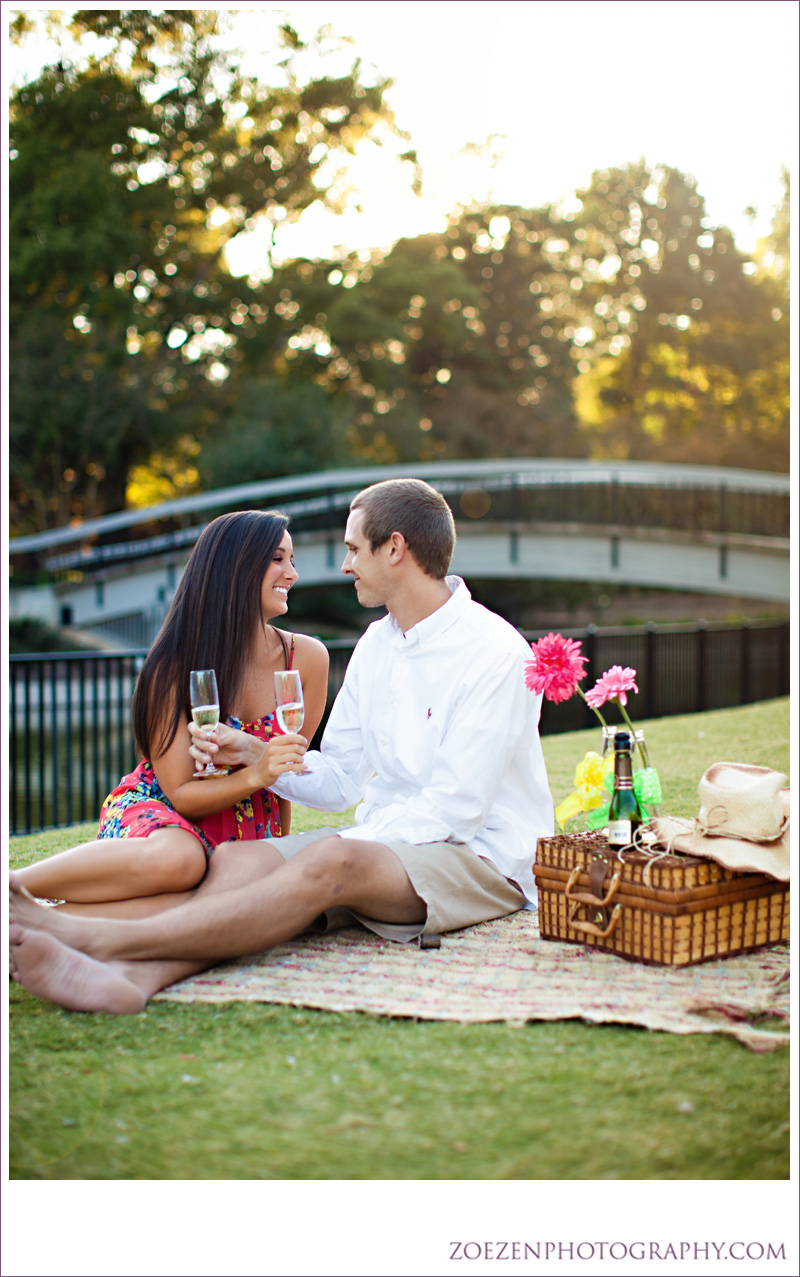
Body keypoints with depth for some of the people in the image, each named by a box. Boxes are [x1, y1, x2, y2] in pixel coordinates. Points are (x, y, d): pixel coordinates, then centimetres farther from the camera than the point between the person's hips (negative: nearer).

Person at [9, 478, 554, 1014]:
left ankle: (97, 937, -41)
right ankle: (134, 976, -47)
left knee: (329, 863, -34)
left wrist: (332, 850, -22)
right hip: (386, 841, 7)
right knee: (236, 860, -19)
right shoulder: (376, 645, 13)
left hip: (479, 857, -7)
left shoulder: (495, 653, -12)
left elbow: (453, 809, -18)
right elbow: (337, 780, 13)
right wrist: (253, 753, -3)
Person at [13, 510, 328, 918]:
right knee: (177, 858, -41)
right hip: (154, 812, -2)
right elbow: (180, 793, -11)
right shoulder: (174, 667, -11)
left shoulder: (306, 658, -3)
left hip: (244, 833, 2)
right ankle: (13, 886, -27)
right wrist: (255, 775, -27)